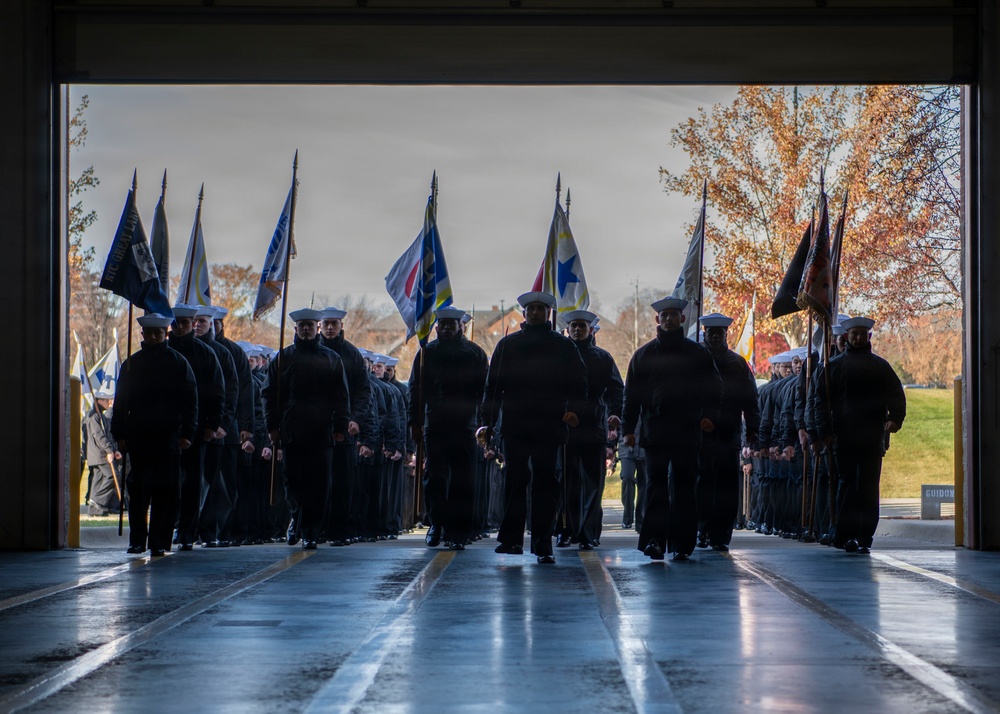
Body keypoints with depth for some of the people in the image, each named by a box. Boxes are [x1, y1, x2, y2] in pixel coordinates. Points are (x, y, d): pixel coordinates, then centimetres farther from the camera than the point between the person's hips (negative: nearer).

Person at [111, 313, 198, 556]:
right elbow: (121, 401, 13)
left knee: (165, 491, -2)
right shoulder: (131, 364, 12)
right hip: (138, 436, 2)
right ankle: (137, 540, 8)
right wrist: (120, 435, 4)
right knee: (138, 490, 1)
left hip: (168, 436, -2)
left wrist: (187, 433, -5)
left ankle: (159, 542, 3)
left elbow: (190, 400, 3)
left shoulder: (178, 362, 6)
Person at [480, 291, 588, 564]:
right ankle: (511, 538, 5)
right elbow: (493, 386, 12)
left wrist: (573, 410, -12)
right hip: (514, 426, 1)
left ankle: (543, 545, 1)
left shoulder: (564, 346, 12)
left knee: (546, 483, -2)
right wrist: (487, 422, 4)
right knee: (515, 482, -2)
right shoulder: (507, 345, 14)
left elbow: (579, 384, 7)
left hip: (549, 427, -1)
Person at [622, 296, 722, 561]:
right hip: (655, 431, 0)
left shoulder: (698, 353, 10)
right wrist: (628, 428, 1)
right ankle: (654, 540, -5)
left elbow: (714, 388, 9)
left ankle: (681, 543, 4)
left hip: (687, 430, 0)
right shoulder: (644, 354, 12)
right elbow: (631, 394, 10)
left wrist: (709, 415, -9)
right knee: (656, 486, -4)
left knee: (684, 487, 1)